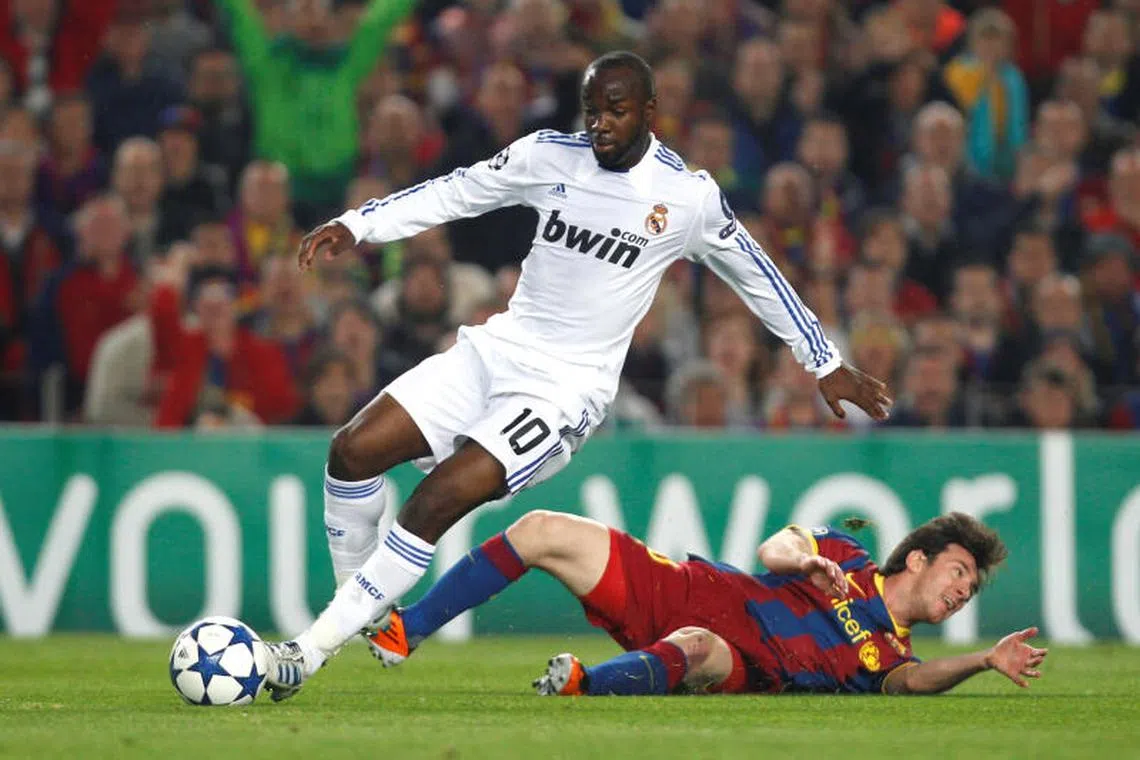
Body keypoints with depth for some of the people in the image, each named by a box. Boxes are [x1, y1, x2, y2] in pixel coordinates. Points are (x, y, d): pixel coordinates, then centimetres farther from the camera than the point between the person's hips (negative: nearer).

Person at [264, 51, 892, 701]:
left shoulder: (690, 196, -6)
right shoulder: (549, 156, 1)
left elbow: (758, 277, 8)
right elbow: (452, 194, 9)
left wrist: (827, 365, 15)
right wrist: (355, 227, -3)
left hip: (568, 387, -5)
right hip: (496, 349, 5)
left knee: (436, 501, -23)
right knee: (353, 451, -9)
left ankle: (312, 649, -18)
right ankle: (357, 604, 14)